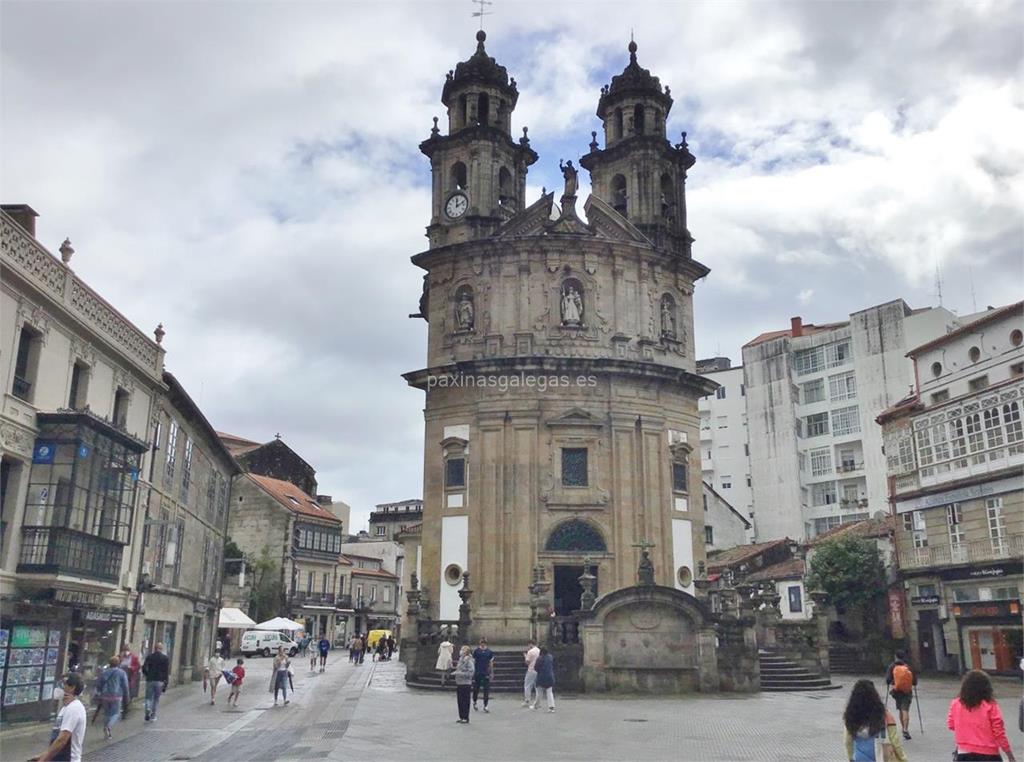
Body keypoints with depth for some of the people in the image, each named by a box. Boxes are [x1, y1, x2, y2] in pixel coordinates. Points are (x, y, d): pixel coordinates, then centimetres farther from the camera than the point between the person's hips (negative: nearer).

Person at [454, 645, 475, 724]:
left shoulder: (469, 661, -16)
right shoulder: (461, 659, 11)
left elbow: (471, 672, -21)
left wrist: (460, 673, -23)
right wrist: (455, 670, 9)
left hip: (465, 684, -9)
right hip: (459, 683, 9)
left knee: (465, 702, -1)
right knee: (459, 701, 13)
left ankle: (466, 718, 7)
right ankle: (461, 717, 24)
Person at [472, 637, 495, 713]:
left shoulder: (489, 652, 4)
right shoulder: (476, 651, -2)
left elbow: (491, 662, 10)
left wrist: (492, 673, 7)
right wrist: (472, 671, -3)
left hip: (486, 673, 1)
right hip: (477, 673, -1)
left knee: (487, 690, -2)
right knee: (476, 689, 8)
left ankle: (485, 706, 7)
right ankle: (474, 702, 33)